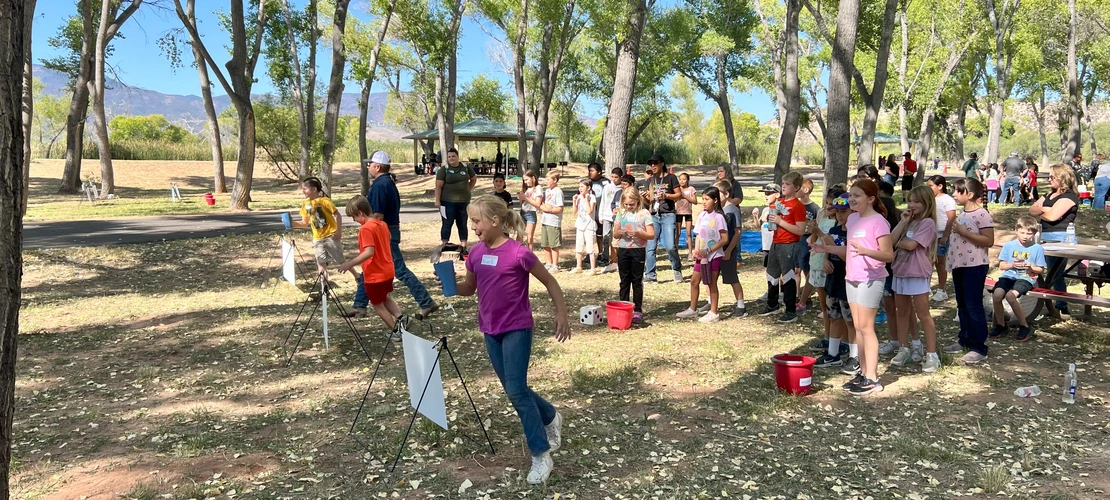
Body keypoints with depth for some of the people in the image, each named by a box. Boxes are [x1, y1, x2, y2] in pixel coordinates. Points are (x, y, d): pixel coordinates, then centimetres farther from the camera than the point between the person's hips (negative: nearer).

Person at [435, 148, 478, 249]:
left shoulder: (466, 168, 5)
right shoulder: (444, 169, -4)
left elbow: (474, 179, 21)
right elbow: (438, 186, -8)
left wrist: (468, 189, 10)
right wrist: (437, 201, -14)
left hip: (464, 201, 3)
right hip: (448, 202, -3)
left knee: (462, 224, 10)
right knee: (447, 224, 1)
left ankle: (464, 246, 16)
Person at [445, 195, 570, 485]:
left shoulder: (518, 253, -18)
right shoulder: (476, 253, 0)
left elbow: (549, 281, -7)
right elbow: (468, 288, 13)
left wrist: (561, 314, -10)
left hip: (517, 329, -6)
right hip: (490, 331, 7)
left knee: (517, 391, -10)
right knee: (513, 389, 13)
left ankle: (541, 455, 0)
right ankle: (550, 418, 38)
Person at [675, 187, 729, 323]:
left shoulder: (718, 217, -14)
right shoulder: (702, 215, 5)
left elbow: (725, 239, -16)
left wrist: (708, 251, -19)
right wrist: (696, 250, -3)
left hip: (714, 255, -7)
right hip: (702, 255, 7)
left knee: (712, 283, 2)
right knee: (694, 281, 11)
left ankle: (713, 313, 13)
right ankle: (692, 309, 25)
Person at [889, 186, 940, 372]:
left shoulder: (928, 223, -11)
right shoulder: (908, 221, 12)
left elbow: (911, 245, -20)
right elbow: (891, 240, 0)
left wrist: (898, 242, -2)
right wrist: (903, 222, -5)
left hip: (918, 274, -8)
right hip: (900, 272, 8)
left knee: (923, 315, -3)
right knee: (902, 312, 13)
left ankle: (931, 355, 3)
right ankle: (904, 350, 24)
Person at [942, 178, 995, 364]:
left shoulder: (982, 214, -14)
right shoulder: (962, 214, 13)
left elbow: (989, 241, -20)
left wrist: (964, 232, -23)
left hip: (975, 266, -9)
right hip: (959, 265, 9)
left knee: (973, 307, -5)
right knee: (962, 305, 15)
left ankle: (978, 348, 2)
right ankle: (965, 340, 26)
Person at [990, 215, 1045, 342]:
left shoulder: (1037, 248, 4)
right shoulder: (1009, 245, 8)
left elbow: (1041, 269, 9)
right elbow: (1001, 266, 11)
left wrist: (1031, 268, -11)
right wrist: (1012, 265, -8)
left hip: (1026, 278, -3)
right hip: (1009, 276, 3)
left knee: (1010, 295, -33)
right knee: (997, 294, -28)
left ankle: (1025, 327, -11)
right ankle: (1001, 325, -2)